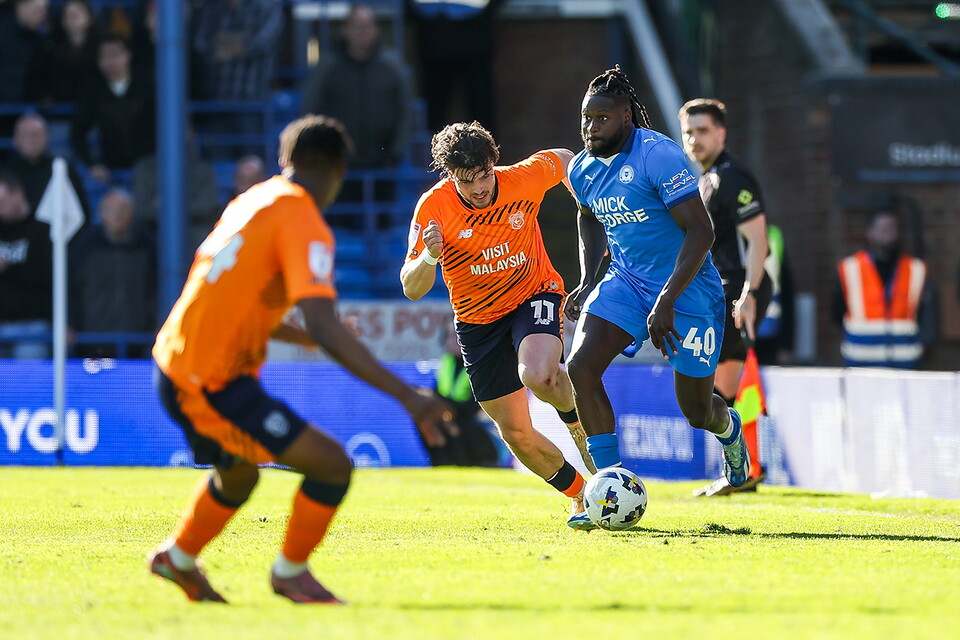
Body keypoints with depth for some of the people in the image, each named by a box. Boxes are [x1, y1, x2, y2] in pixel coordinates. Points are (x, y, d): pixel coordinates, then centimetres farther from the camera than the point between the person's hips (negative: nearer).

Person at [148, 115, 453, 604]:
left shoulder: (253, 201, 10)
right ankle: (290, 573, 11)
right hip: (212, 385, -9)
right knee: (332, 464, -8)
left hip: (175, 362, 9)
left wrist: (301, 336, 37)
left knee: (238, 474, 33)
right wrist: (407, 397, -28)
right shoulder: (303, 224, -16)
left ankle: (178, 558, 54)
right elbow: (325, 330, -27)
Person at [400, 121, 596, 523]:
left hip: (535, 295, -1)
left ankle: (577, 416, 0)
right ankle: (581, 494, 24)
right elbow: (412, 290, -17)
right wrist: (429, 257, -37)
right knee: (516, 434, 2)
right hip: (478, 320, 2)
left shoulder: (524, 179, -19)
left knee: (538, 376, -33)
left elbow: (564, 161, 6)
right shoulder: (433, 207, -19)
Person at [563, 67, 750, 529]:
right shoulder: (583, 168, 1)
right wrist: (587, 281, 9)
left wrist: (667, 302, -29)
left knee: (696, 411, 3)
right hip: (627, 280, 6)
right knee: (581, 366, -19)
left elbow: (700, 231, -24)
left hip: (688, 285, -6)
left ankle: (729, 430, 44)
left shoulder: (658, 155, -22)